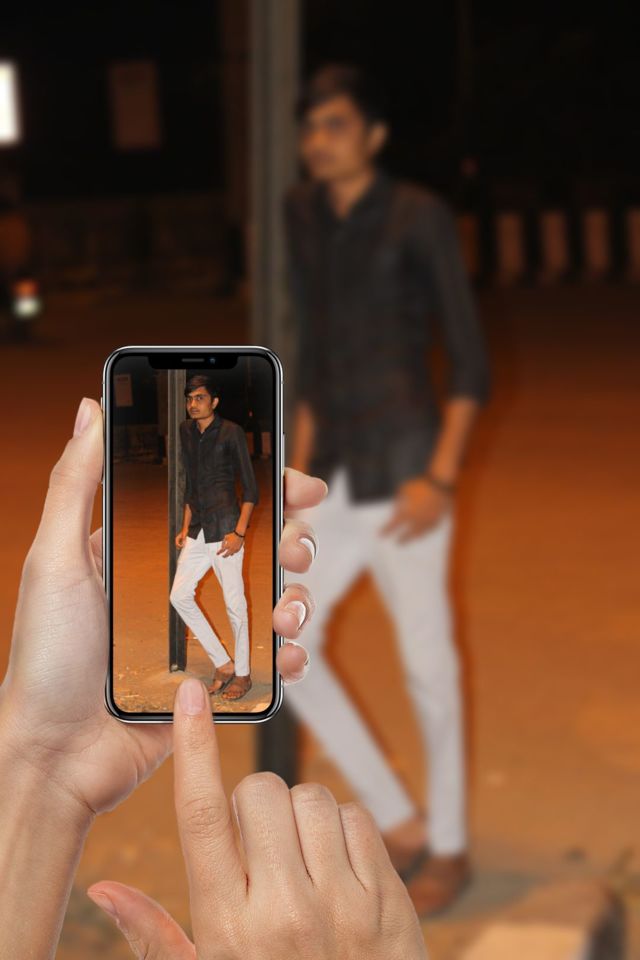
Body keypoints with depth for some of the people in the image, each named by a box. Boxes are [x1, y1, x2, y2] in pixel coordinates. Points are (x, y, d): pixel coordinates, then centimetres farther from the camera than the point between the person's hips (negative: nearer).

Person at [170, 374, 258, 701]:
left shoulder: (231, 432, -8)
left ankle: (242, 674, 13)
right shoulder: (187, 432, 11)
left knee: (234, 603, -1)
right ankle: (223, 664, 13)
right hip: (199, 530, 7)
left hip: (225, 528, -7)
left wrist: (239, 533, -15)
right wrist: (186, 528, 15)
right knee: (179, 596, 3)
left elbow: (250, 488, -9)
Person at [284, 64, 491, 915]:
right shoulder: (304, 215, 11)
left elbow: (471, 363, -8)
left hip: (405, 467, -6)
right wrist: (302, 466, 14)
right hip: (339, 476, 7)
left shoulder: (420, 218, -7)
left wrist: (440, 478, -16)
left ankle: (449, 849, 20)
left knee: (426, 661, 2)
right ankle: (400, 824, 17)